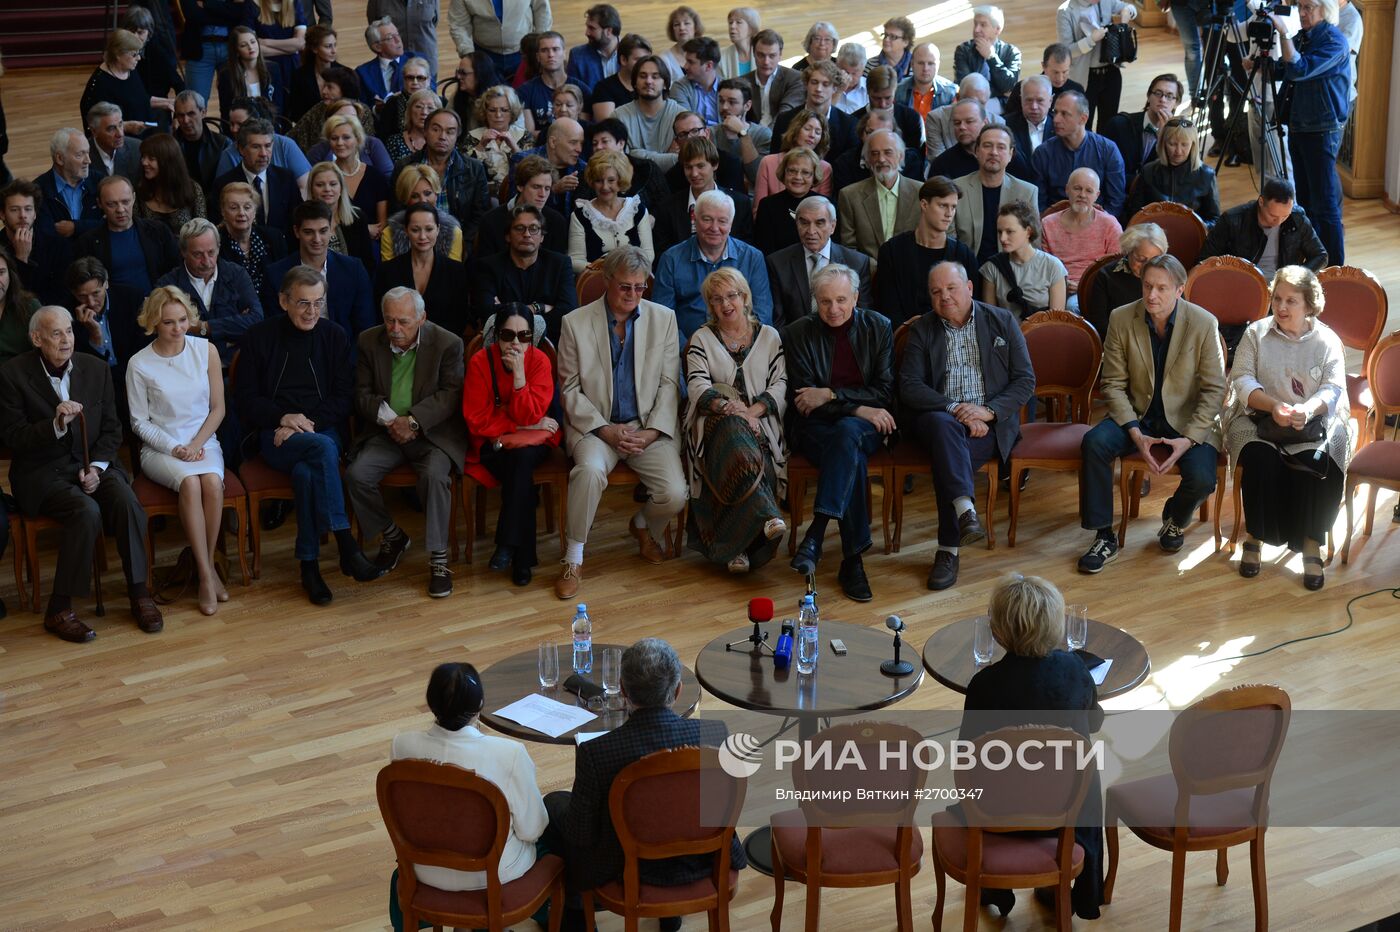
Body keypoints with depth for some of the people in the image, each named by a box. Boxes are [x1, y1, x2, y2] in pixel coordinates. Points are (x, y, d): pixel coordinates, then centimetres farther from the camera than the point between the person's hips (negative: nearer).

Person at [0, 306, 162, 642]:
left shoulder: (96, 368, 5)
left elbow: (112, 429, 9)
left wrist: (97, 467, -9)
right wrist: (56, 424, -26)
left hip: (91, 464, 4)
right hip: (41, 471, -4)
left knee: (127, 502, -26)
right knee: (87, 511, -31)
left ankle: (139, 593, -12)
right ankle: (59, 609, -20)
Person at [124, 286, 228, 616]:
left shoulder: (206, 350, 3)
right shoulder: (139, 364, -3)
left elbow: (217, 409, 6)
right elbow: (139, 422, 1)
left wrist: (196, 445, -8)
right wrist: (174, 449, -12)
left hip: (203, 442, 2)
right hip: (159, 449, -2)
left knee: (212, 482, -32)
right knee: (190, 482, -33)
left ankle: (205, 561, -15)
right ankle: (206, 574, -28)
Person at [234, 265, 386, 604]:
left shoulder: (335, 336, 10)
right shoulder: (259, 337, 6)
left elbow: (343, 397, 6)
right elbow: (245, 399, 5)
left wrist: (307, 424, -10)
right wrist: (283, 418, -12)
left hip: (322, 432, 1)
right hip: (273, 436, -1)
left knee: (306, 471, -35)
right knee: (322, 448, -35)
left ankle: (309, 566, -29)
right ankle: (346, 547, -40)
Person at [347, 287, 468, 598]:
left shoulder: (447, 343, -5)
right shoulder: (369, 342, 4)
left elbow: (450, 394, -9)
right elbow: (362, 394, 6)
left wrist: (413, 421, -22)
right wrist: (389, 420, -13)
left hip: (431, 432, -3)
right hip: (385, 433, 3)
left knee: (435, 475, -33)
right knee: (356, 475, -21)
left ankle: (438, 557, -20)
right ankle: (391, 536, 4)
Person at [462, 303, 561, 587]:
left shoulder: (540, 361, -10)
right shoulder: (480, 362, -12)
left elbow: (529, 416, -16)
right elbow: (476, 420, -12)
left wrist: (519, 374, -27)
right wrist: (521, 426, -14)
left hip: (533, 439, 1)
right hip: (491, 445, -1)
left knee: (522, 457, -33)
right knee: (520, 465, -31)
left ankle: (508, 544, -24)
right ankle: (523, 556, -24)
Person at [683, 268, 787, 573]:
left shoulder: (769, 336, 18)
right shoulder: (702, 339, 14)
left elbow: (780, 385, 6)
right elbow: (697, 387, -1)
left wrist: (753, 410, -14)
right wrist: (730, 408, -21)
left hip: (758, 423, 2)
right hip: (715, 421, -1)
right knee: (733, 433, -39)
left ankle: (736, 546, -37)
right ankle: (766, 517, -54)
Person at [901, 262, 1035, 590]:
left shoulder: (1002, 321, 11)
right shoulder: (922, 330, 12)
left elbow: (1025, 381, 5)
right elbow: (909, 387, 0)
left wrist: (988, 411, -12)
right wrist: (955, 409, -15)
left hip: (991, 420, -1)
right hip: (940, 414, 1)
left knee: (946, 457, -31)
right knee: (942, 425, -37)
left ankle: (948, 549, -29)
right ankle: (966, 511, -51)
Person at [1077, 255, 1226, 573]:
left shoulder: (1204, 324, -11)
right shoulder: (1121, 319, -7)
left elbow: (1214, 389, -8)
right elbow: (1114, 383, -4)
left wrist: (1189, 439, -19)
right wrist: (1136, 433, -18)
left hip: (1187, 419, -1)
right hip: (1137, 415, 2)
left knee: (1202, 479, -27)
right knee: (1094, 443, -28)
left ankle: (1176, 517, 13)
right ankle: (1104, 537, -15)